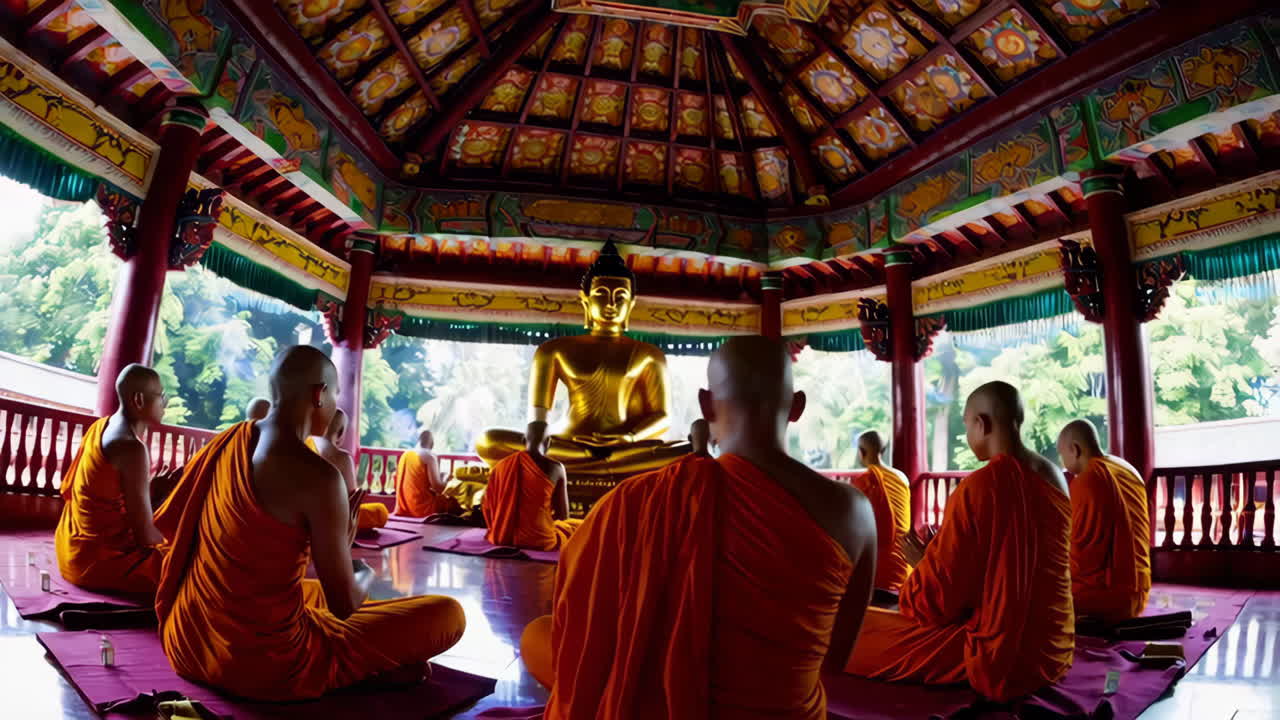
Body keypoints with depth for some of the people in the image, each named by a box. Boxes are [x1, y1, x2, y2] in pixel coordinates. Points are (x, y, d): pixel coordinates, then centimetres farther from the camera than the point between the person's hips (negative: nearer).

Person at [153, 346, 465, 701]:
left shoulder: (225, 442, 2)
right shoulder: (318, 475, -21)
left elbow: (164, 524, 18)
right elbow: (345, 604, -15)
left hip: (185, 646, 8)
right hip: (265, 664, -8)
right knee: (447, 612, -6)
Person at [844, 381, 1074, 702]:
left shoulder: (978, 487, -20)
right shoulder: (1054, 477, 4)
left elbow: (937, 600, -15)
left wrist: (923, 563, 5)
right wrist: (941, 552, 21)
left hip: (1000, 657, -9)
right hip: (1053, 650, 9)